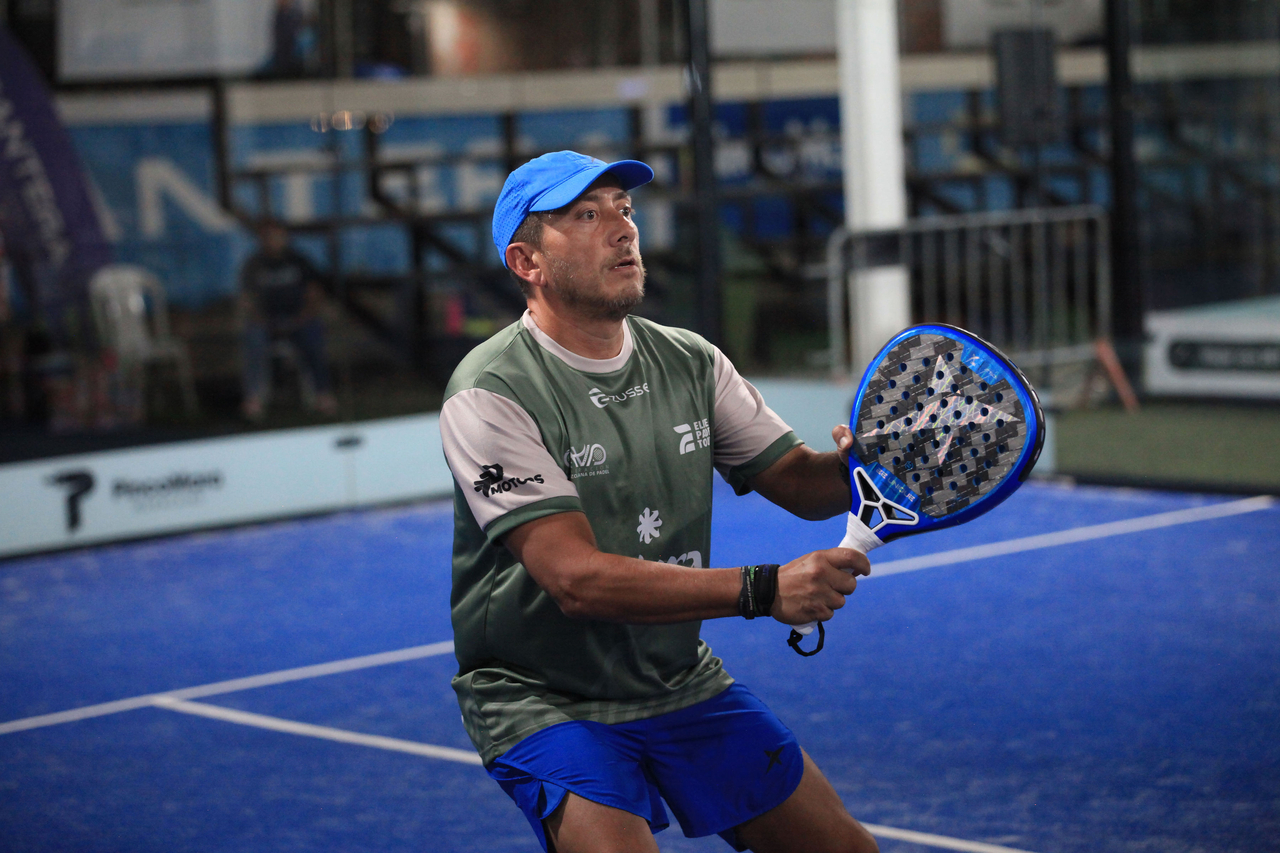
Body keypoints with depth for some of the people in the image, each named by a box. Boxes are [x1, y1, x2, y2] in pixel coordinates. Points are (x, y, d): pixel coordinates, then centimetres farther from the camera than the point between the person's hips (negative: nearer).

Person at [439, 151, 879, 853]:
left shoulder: (689, 362, 2)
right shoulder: (491, 394, -19)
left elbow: (801, 481, 4)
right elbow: (578, 578, -27)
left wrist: (859, 463, -21)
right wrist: (762, 591, -34)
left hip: (683, 684, 6)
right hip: (543, 701, -6)